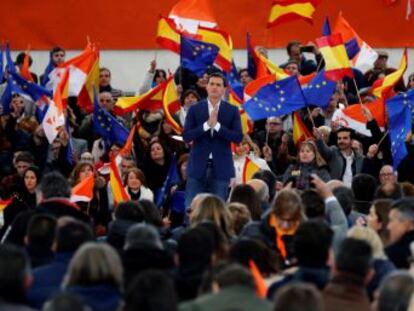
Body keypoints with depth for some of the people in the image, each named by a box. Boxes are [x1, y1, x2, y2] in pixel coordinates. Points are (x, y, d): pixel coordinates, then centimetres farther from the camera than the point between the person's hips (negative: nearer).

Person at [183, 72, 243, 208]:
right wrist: (207, 124, -15)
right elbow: (186, 136, -3)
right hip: (198, 166, 0)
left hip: (221, 167, 0)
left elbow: (238, 137, -6)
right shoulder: (195, 109, 4)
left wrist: (217, 125, -15)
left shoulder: (232, 111, 3)